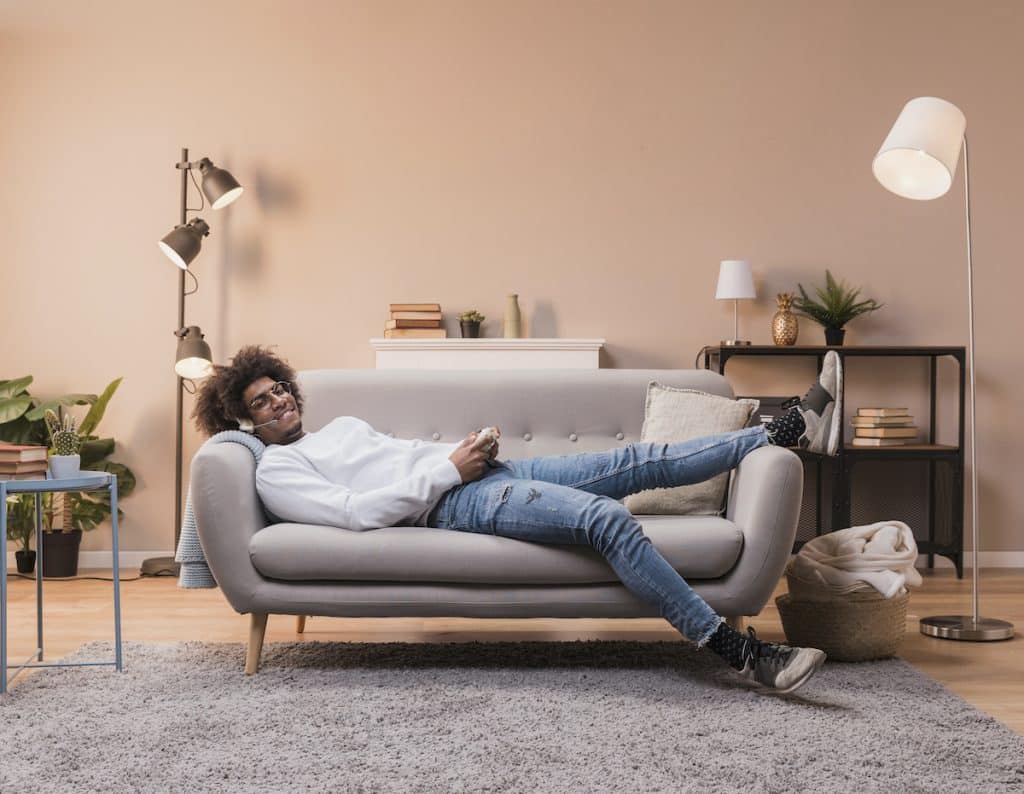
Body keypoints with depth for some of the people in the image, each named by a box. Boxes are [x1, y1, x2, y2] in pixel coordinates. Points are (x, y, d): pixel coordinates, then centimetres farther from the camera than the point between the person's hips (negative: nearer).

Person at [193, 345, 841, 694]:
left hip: (490, 473, 9)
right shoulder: (276, 471, 2)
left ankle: (781, 433, 4)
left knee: (639, 461, -1)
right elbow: (354, 510, -13)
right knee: (607, 518, -28)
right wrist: (448, 469, -13)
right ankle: (740, 651, -29)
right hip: (455, 505, -9)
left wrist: (469, 449, 10)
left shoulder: (343, 425, 29)